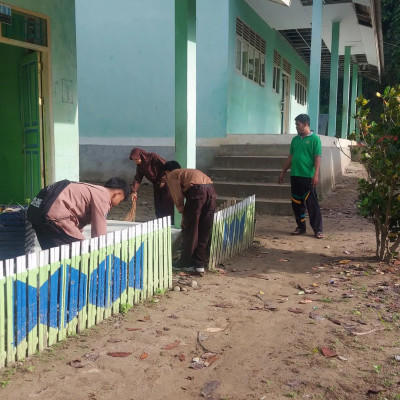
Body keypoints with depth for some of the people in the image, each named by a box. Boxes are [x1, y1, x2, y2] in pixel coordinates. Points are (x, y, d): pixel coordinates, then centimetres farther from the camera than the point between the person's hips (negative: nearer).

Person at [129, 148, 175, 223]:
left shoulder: (153, 157, -20)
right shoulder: (140, 166, 1)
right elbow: (137, 179, -1)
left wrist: (162, 180, -17)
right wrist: (134, 192, -12)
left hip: (166, 183, -7)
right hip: (157, 186, 7)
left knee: (168, 205, -7)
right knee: (158, 207, 7)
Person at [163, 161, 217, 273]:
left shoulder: (172, 175, 19)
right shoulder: (189, 171, 38)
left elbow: (178, 196, 6)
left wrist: (183, 213, 13)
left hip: (197, 191, -6)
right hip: (211, 190, 6)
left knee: (189, 230, 6)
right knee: (204, 231, 11)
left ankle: (185, 262, 16)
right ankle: (199, 264, 16)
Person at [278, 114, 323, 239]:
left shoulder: (314, 139, -5)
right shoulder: (295, 139, 14)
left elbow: (317, 158, -10)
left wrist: (316, 175, -18)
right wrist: (283, 172, 18)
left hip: (308, 177, -6)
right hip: (295, 176, 6)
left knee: (312, 204, -4)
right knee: (296, 203, 10)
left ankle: (318, 229, 3)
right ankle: (301, 227, 22)